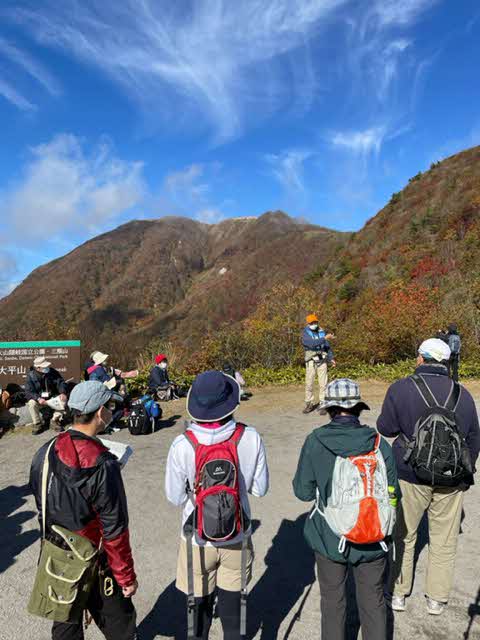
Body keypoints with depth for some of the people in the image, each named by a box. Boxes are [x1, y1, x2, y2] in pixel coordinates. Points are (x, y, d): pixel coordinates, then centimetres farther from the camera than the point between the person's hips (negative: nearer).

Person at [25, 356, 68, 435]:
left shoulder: (52, 372, -8)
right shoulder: (31, 376, -12)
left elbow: (61, 382, -7)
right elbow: (28, 392, -17)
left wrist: (63, 393, -28)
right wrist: (38, 398, -35)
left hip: (52, 398, 1)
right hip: (38, 399, -1)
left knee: (63, 400, -24)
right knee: (31, 403, -31)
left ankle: (55, 421, -7)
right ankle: (37, 423, -9)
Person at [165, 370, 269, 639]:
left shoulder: (183, 445, -23)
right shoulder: (251, 438, -19)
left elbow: (175, 497, -9)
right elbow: (260, 488, -7)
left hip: (198, 539, -1)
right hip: (238, 538, 1)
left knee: (200, 606, 20)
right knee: (232, 604, 21)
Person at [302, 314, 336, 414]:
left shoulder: (322, 332, 7)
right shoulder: (305, 334, -6)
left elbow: (327, 346, 9)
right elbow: (312, 344, -23)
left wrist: (331, 358, -1)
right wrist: (325, 338, -24)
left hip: (322, 361, 3)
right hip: (311, 362, -3)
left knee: (323, 384, 0)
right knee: (309, 384, -1)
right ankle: (309, 404, 12)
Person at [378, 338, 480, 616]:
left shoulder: (401, 388, -12)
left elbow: (386, 428, -6)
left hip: (411, 475, -2)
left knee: (403, 535, 15)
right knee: (444, 540, 16)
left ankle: (398, 594, 27)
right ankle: (437, 599, 29)